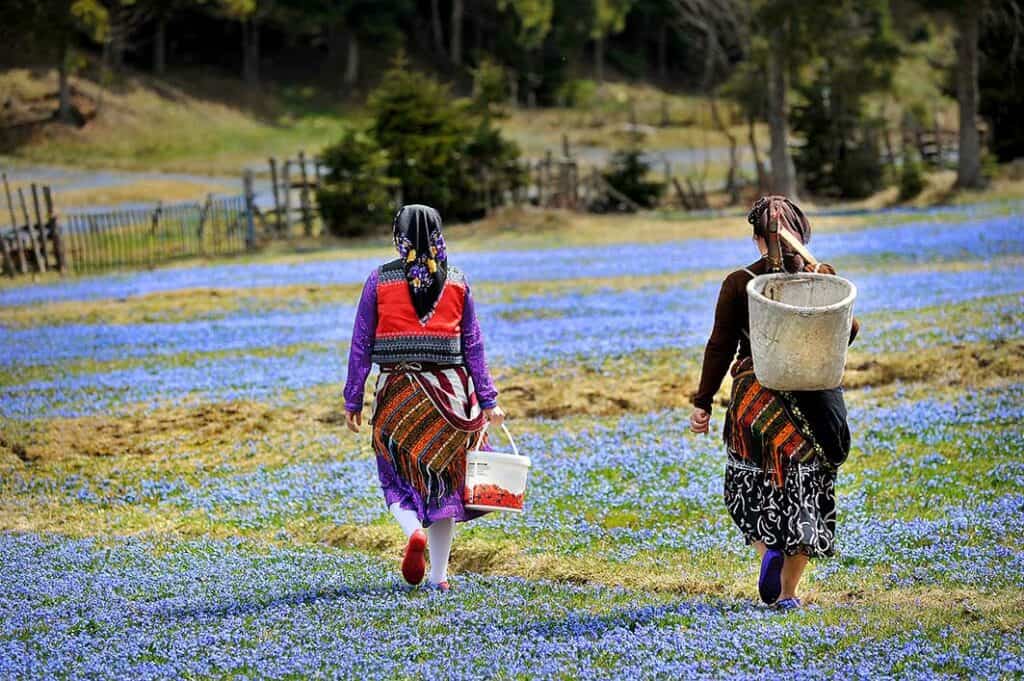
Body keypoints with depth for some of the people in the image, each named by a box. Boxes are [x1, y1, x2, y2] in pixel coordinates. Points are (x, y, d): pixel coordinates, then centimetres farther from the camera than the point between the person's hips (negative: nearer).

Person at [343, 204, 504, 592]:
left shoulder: (380, 281, -2)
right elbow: (473, 347, 4)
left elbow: (361, 345, -2)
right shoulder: (457, 283, 2)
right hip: (450, 391, 1)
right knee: (443, 480, 11)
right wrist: (487, 402, 9)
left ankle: (414, 530, -21)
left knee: (397, 478, 11)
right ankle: (439, 575, 10)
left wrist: (353, 401, 5)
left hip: (397, 392, -1)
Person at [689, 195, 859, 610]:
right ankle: (787, 594, 7)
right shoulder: (823, 278, -2)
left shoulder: (739, 284, -5)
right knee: (806, 490, 9)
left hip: (755, 399, -1)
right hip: (815, 400, 1)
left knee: (751, 486, 18)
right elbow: (849, 329, -5)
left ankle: (768, 548, -10)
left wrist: (702, 403, 0)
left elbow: (720, 347, -4)